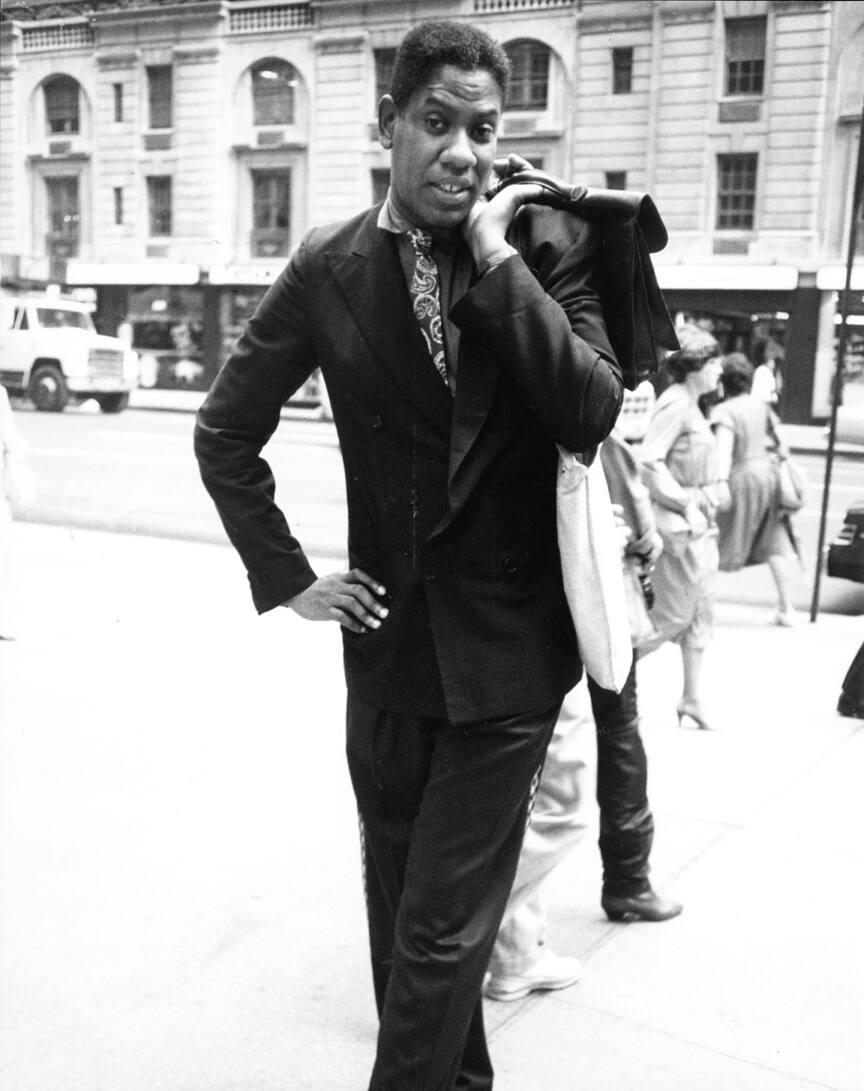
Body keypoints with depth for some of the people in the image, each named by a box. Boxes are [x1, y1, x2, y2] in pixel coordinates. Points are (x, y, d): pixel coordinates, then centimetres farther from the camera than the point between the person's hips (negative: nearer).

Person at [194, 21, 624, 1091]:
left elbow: (593, 416, -18)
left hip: (506, 649, -2)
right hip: (389, 641, 3)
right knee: (402, 910, 17)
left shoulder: (549, 244, -5)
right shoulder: (328, 267, -1)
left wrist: (497, 259, -19)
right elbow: (226, 430, 6)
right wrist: (287, 576, 0)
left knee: (443, 930, -1)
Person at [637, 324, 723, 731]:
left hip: (701, 526, 10)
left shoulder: (690, 404, 13)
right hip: (681, 528, -10)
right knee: (674, 617, -3)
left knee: (701, 616, 13)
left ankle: (691, 698, 21)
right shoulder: (675, 403, -16)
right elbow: (648, 461, -25)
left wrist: (706, 508, 12)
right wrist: (686, 502, -21)